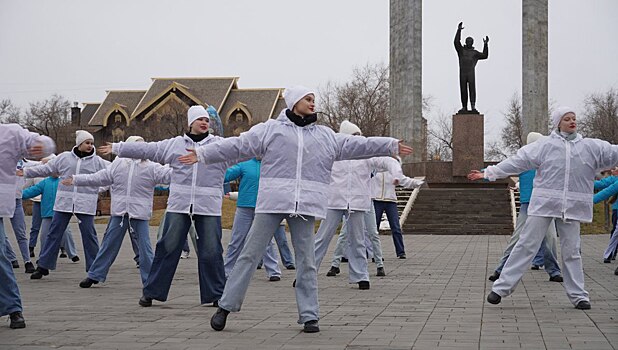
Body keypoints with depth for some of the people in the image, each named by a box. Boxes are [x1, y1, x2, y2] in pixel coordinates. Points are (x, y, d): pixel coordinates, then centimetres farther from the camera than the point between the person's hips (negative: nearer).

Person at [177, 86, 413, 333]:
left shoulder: (326, 136, 16)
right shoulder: (270, 129, 5)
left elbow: (355, 145, 18)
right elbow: (238, 145, 4)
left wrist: (391, 146, 16)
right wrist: (203, 154, 0)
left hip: (305, 206, 3)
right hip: (271, 202, -3)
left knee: (306, 261, 4)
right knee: (250, 254, -1)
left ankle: (309, 316, 10)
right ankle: (226, 306, 7)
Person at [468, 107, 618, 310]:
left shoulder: (591, 147, 8)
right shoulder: (545, 146, 1)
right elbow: (517, 161, 0)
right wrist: (489, 173, -3)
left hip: (572, 207, 2)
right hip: (544, 205, -2)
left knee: (572, 251, 6)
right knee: (526, 245, -2)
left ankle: (578, 295, 15)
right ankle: (502, 287, 3)